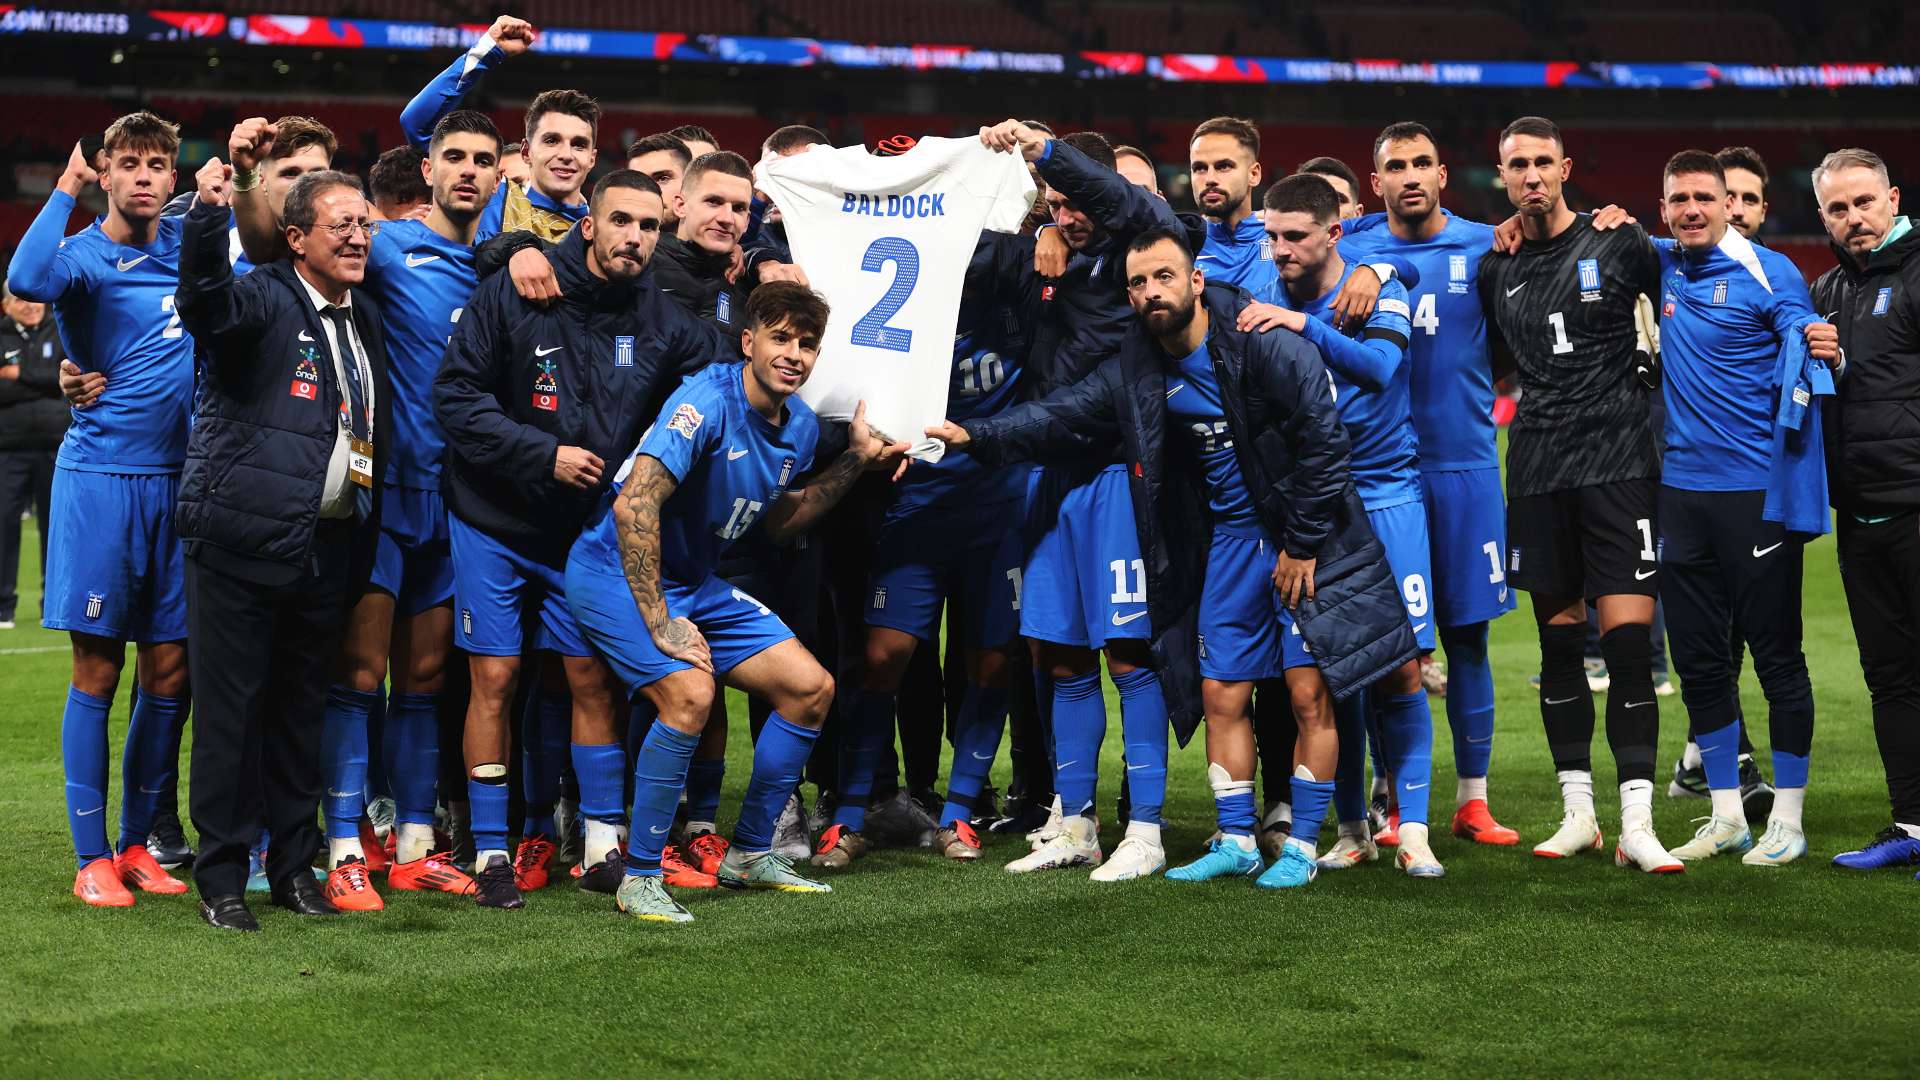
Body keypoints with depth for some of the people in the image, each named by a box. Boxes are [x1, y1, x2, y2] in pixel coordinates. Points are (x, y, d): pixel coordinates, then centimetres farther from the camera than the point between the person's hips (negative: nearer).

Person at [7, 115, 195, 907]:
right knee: (98, 668, -2)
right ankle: (92, 857, 3)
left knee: (169, 670, 6)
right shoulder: (84, 256, -6)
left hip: (178, 480, 5)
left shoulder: (186, 243, 10)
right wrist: (67, 188, -18)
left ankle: (137, 843, 17)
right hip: (101, 476, -5)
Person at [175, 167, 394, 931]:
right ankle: (221, 878, 8)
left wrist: (366, 543, 17)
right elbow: (207, 301, -31)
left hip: (330, 544, 7)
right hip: (243, 540, -6)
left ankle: (295, 866, 23)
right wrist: (207, 215, -47)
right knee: (231, 708, 0)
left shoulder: (366, 318, 15)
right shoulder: (264, 301, -8)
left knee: (302, 708, 14)